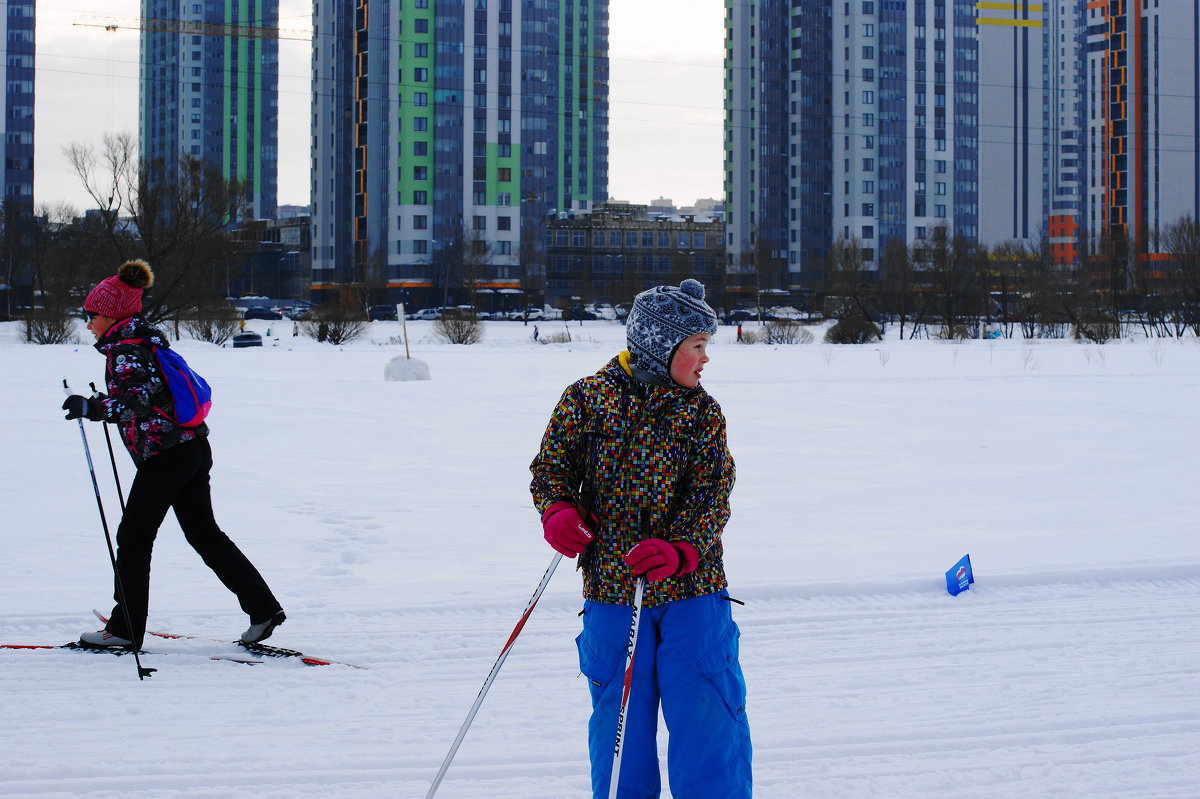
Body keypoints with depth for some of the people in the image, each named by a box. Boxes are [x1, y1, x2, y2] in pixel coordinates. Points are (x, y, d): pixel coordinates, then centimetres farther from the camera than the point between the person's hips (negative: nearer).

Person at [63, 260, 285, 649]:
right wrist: (102, 403, 32)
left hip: (164, 453, -10)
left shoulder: (124, 351, -13)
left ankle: (125, 629, 6)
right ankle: (263, 608, 9)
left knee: (133, 540, 0)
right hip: (193, 449, 10)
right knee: (204, 533, 13)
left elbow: (139, 402, -26)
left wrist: (92, 407, -30)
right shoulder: (147, 341, 16)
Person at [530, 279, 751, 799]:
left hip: (692, 585, 1)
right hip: (612, 585, -1)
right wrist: (558, 512, -15)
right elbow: (551, 467, 6)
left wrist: (678, 552, -22)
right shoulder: (588, 397, -1)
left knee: (709, 716, -2)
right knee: (620, 720, 8)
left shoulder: (702, 413, 3)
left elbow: (711, 500, -4)